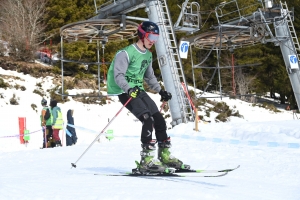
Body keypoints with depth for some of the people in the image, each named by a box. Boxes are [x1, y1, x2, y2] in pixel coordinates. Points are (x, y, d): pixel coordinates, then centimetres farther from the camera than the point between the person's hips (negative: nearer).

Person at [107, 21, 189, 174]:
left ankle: (165, 156, 17)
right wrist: (129, 89, -36)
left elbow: (150, 77, 26)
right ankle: (147, 161, -20)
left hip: (138, 90, 8)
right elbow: (118, 75, -20)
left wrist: (161, 91, 16)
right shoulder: (126, 53, -13)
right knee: (148, 120, -22)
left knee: (159, 119, 3)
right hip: (125, 92, -8)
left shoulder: (148, 55, 14)